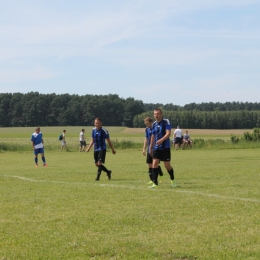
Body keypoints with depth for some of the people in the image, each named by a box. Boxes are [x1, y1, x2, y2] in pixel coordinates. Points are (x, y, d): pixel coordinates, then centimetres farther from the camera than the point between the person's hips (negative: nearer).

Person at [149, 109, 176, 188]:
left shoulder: (166, 122, -8)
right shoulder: (154, 124, 10)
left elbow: (168, 133, -18)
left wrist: (161, 140, -33)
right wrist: (151, 148, 18)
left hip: (165, 147, -5)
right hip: (156, 148, 5)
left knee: (167, 166, 0)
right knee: (154, 163, -9)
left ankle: (172, 180, 26)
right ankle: (155, 183, -8)